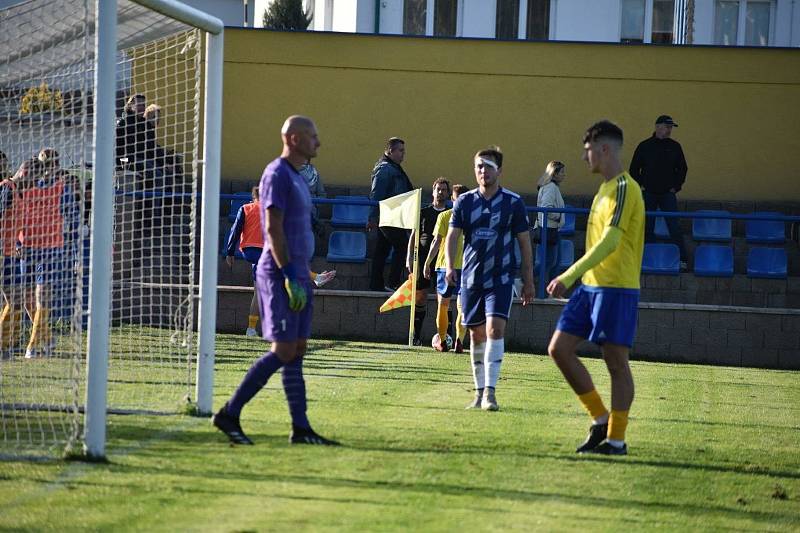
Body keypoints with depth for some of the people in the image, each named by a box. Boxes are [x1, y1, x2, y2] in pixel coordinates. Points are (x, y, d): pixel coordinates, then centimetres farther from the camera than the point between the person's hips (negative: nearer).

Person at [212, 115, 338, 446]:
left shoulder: (296, 177, 18)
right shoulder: (277, 174, -11)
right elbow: (273, 228, -18)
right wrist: (290, 276, -22)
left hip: (297, 276, 9)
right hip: (280, 275, -9)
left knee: (297, 350, 6)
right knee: (283, 351, -10)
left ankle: (300, 429, 6)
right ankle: (229, 414, -5)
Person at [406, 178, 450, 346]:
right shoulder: (424, 212, 9)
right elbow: (413, 236, 10)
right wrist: (409, 258, 1)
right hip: (423, 258, 1)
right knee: (420, 297, 2)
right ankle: (416, 335, 9)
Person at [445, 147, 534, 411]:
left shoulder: (513, 202, -1)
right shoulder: (464, 202, 5)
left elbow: (524, 243, 4)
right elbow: (453, 236, 2)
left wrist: (528, 281, 3)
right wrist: (450, 267, -16)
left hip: (501, 277, -3)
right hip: (471, 277, 3)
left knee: (495, 328, -17)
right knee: (476, 334, 8)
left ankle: (490, 391, -18)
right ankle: (480, 391, 18)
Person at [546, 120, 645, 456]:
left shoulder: (624, 188, -13)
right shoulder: (606, 189, 17)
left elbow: (610, 242, -22)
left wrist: (570, 276, -25)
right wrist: (575, 278, 24)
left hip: (616, 288, -10)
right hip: (591, 286, 10)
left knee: (616, 362, -4)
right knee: (559, 348, 4)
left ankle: (616, 439, 2)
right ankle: (600, 420, 12)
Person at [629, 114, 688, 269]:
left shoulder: (675, 147, 6)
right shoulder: (644, 146, 3)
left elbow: (682, 168, 13)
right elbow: (634, 168, 9)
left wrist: (676, 186, 3)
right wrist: (640, 185, -1)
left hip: (668, 194, 0)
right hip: (648, 193, 0)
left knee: (674, 227, -10)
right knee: (647, 228, 3)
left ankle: (682, 260, -11)